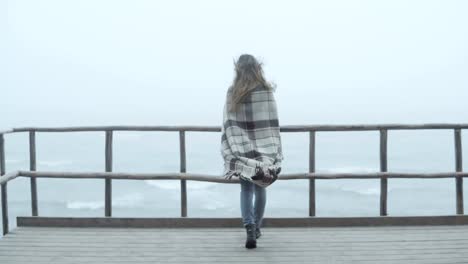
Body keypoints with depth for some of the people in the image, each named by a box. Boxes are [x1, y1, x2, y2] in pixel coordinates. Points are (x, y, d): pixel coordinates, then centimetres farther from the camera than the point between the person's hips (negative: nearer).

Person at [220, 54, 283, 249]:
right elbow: (272, 124, -6)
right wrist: (275, 153, -1)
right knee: (260, 188, 15)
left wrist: (230, 154, -2)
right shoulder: (267, 91, -7)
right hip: (263, 149, 0)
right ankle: (256, 227, 28)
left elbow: (228, 124, -5)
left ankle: (249, 227, -12)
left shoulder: (232, 93, -3)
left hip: (243, 149, 0)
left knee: (246, 190, 6)